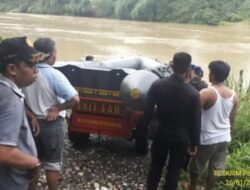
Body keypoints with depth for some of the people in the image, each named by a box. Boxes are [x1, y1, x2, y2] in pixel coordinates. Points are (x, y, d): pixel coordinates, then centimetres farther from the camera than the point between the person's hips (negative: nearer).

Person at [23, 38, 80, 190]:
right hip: (51, 124, -5)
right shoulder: (54, 75, -20)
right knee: (53, 162, 11)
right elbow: (75, 99, -29)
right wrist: (58, 108, -14)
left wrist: (30, 112, 10)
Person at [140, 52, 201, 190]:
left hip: (161, 134, 2)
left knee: (156, 166, 20)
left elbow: (147, 110, -7)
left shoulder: (157, 85, -15)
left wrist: (143, 128, 9)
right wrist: (194, 143, 3)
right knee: (174, 170, 15)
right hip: (181, 138, -2)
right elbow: (195, 121, -10)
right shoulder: (193, 93, -19)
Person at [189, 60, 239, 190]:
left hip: (207, 139, -5)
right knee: (215, 169, 17)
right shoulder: (234, 95, -1)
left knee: (196, 167, 18)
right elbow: (232, 120, 8)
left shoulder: (206, 93, -20)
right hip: (224, 138, 5)